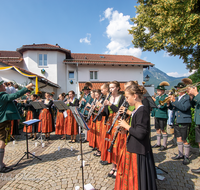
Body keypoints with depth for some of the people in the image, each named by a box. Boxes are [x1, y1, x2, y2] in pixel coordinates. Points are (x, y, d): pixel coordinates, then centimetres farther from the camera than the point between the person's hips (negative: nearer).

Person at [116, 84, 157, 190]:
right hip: (132, 147, 9)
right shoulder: (136, 110, 8)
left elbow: (140, 133, -27)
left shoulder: (142, 111, -21)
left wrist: (126, 126, -16)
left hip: (138, 151, -9)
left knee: (136, 178, 8)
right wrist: (126, 130, 1)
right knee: (128, 173, 22)